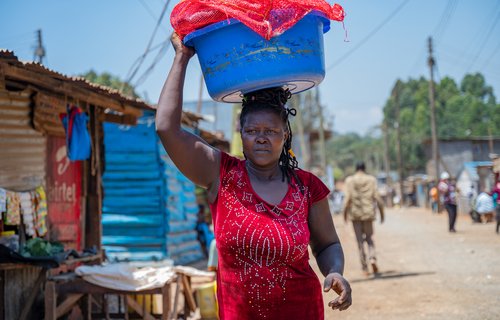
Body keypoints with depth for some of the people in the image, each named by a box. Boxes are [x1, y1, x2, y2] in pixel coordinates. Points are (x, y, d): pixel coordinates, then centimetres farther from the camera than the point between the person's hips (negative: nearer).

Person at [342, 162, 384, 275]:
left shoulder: (349, 180, -2)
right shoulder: (371, 179, 1)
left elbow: (348, 199, -8)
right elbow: (377, 198, -3)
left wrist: (345, 213, 2)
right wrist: (382, 213, 5)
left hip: (355, 214, -1)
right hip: (368, 213, 1)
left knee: (360, 240, 6)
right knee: (369, 238, 14)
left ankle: (364, 267, 6)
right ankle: (372, 258, -12)